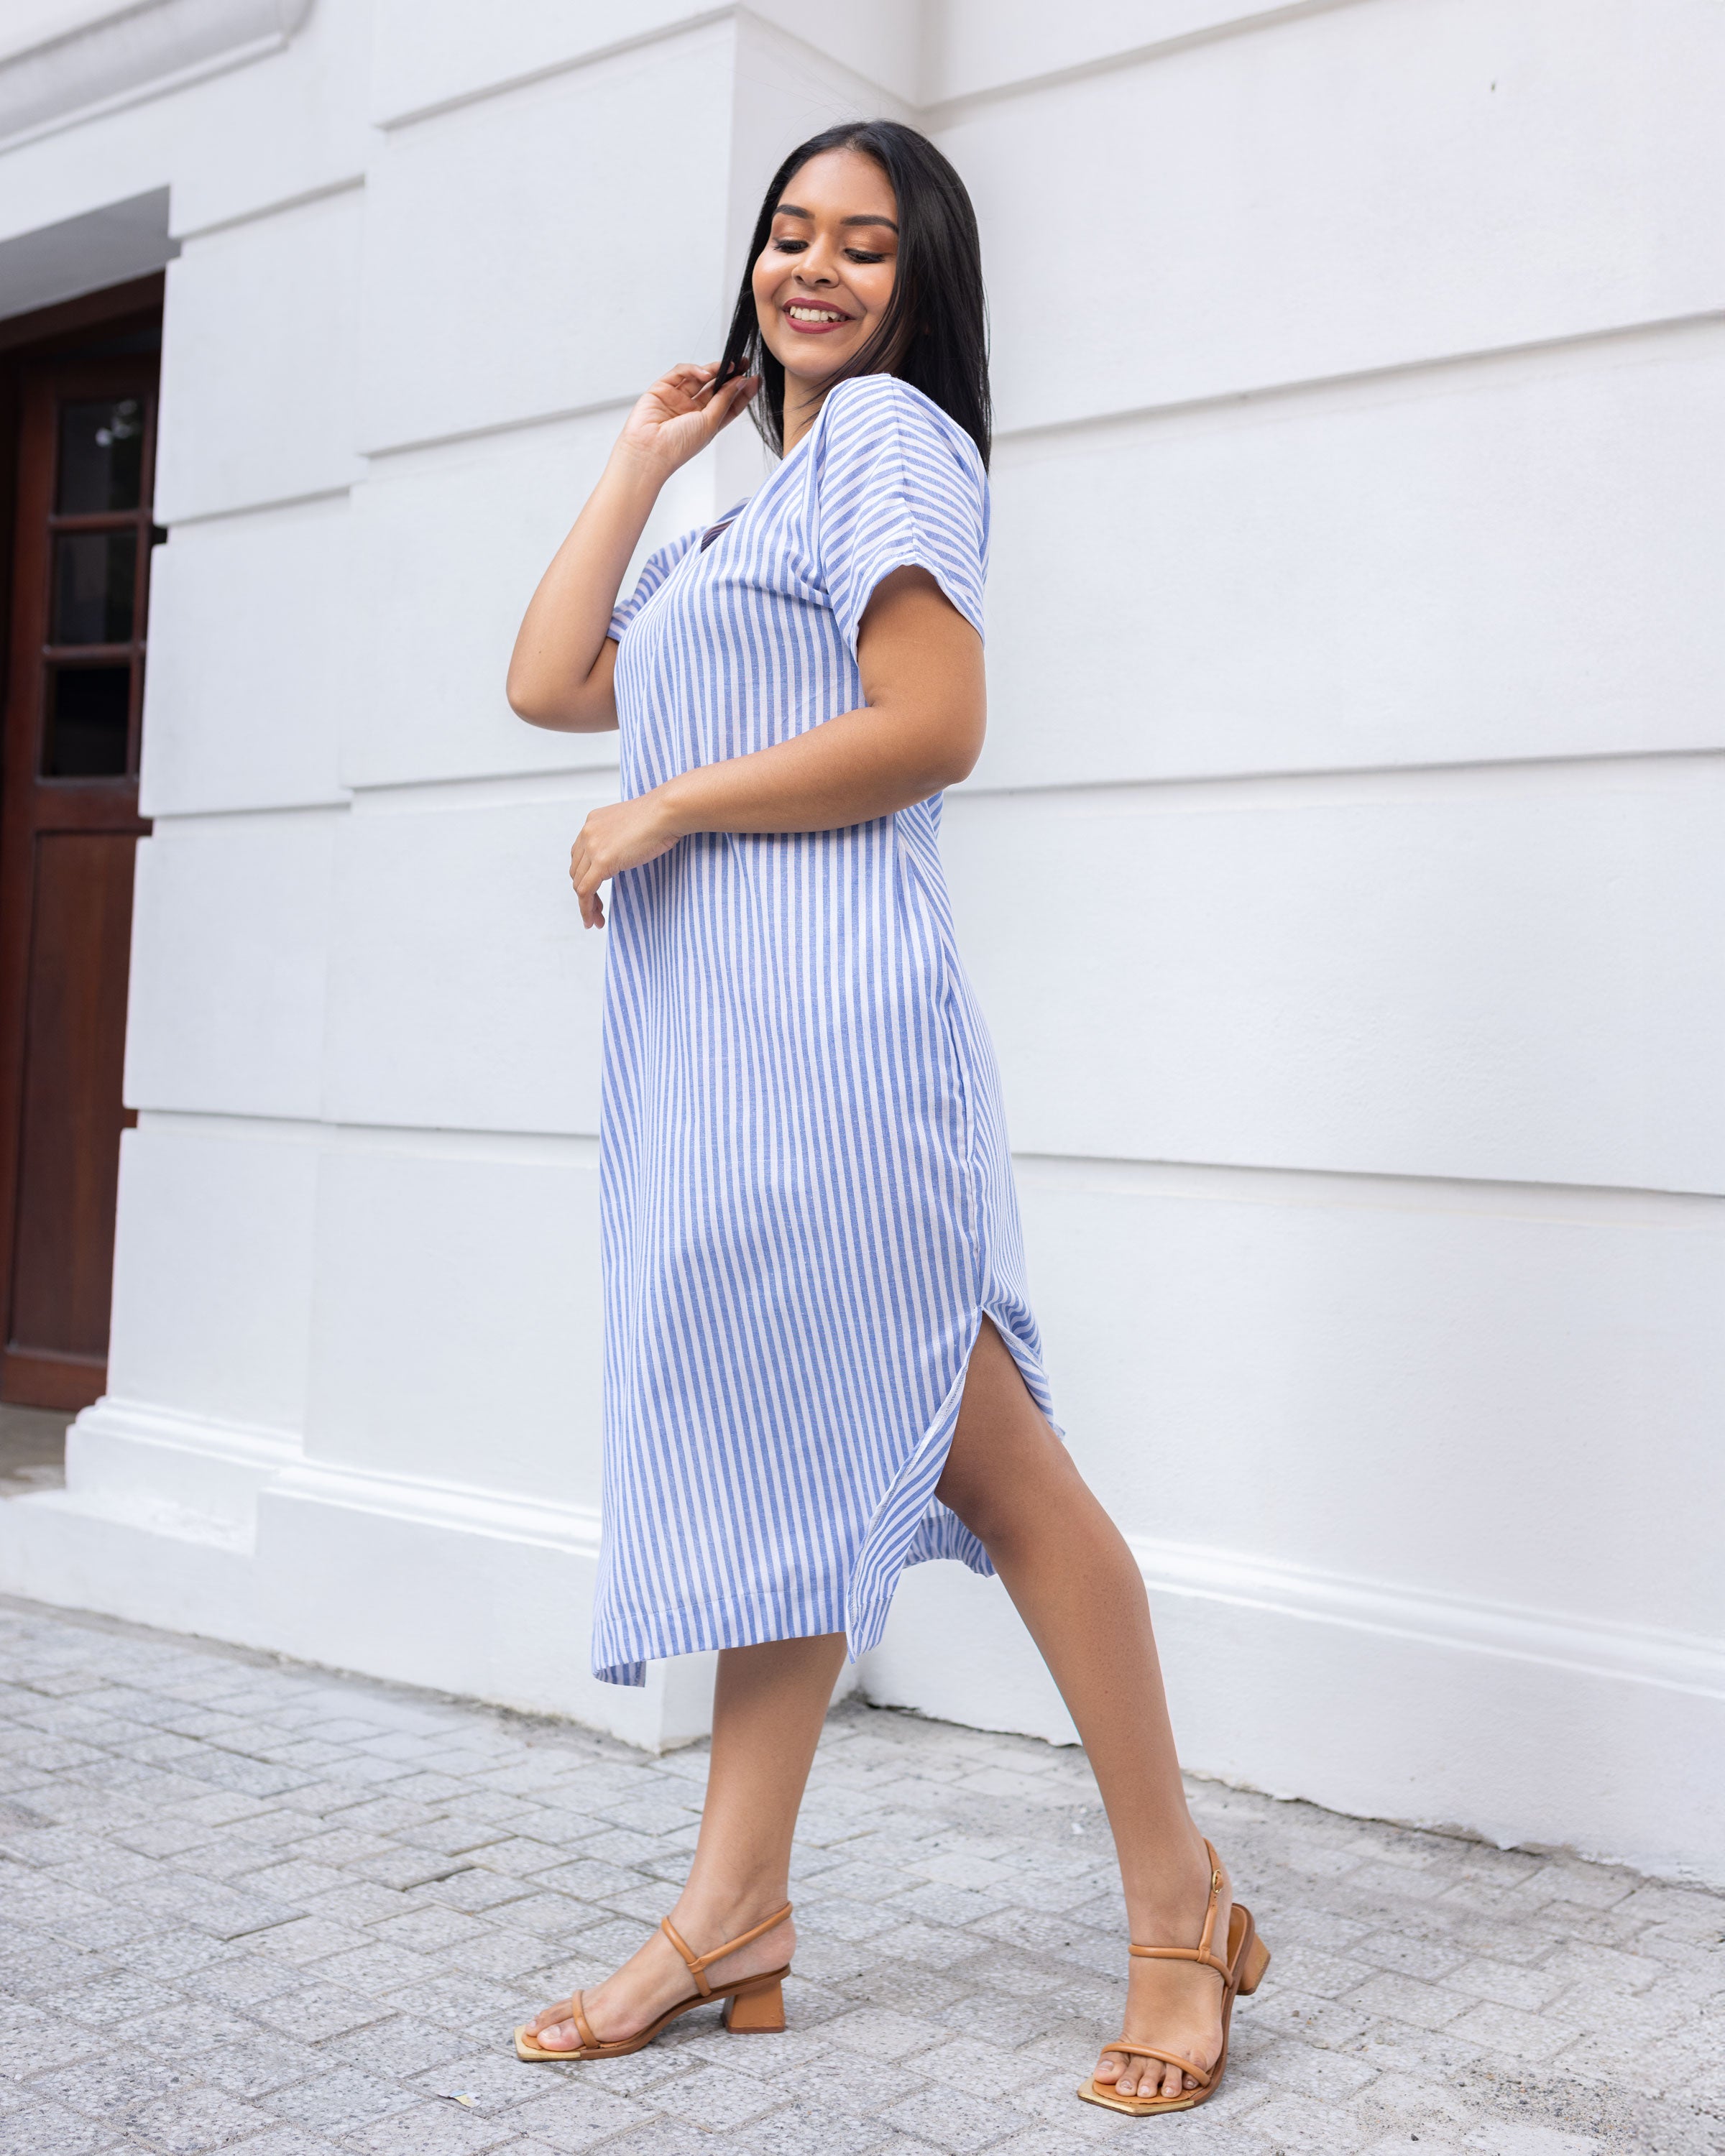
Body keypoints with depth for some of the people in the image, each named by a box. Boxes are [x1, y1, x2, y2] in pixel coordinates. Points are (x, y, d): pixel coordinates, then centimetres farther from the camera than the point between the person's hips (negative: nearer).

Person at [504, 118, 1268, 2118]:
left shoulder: (888, 430, 1)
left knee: (975, 1447, -7)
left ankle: (1178, 1900, 5)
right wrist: (643, 452, 22)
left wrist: (659, 813, -7)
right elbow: (549, 684, 18)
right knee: (770, 1453, 8)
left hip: (820, 1015, -9)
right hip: (708, 1031, 9)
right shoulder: (747, 515, 28)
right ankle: (734, 1910, 13)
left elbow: (929, 730, -13)